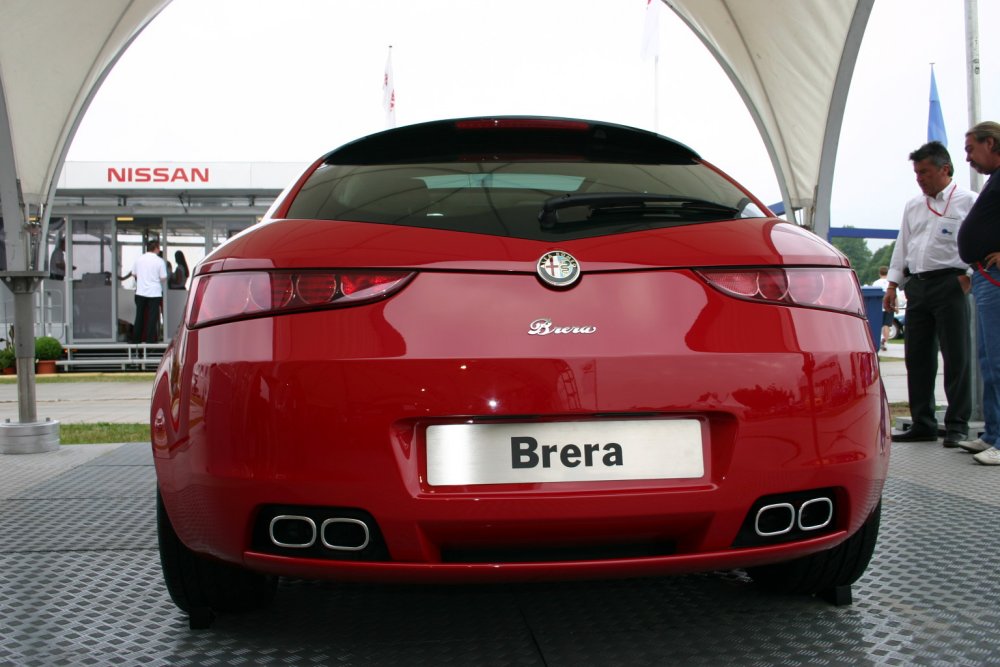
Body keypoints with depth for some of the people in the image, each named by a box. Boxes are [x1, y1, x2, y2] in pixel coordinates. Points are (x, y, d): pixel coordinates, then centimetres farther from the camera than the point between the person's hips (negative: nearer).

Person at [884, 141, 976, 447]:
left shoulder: (968, 201, 2)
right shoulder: (913, 207, 19)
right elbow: (902, 247, 19)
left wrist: (968, 276, -13)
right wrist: (893, 284, 13)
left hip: (950, 282, -6)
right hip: (917, 284, 6)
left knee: (956, 357, -4)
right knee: (917, 357, 5)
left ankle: (957, 426, 2)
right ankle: (923, 425, 12)